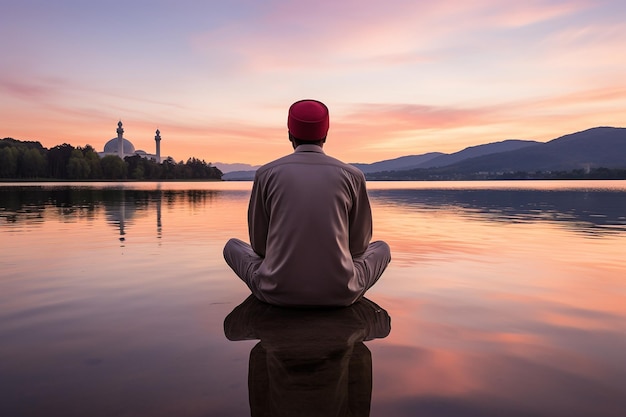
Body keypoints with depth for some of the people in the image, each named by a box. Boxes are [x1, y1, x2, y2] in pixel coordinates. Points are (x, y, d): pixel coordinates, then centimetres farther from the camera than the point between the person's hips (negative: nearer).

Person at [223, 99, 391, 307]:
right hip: (339, 291, 0)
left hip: (279, 290, 0)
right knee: (381, 248, 30)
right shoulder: (353, 175, 0)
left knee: (233, 246, 29)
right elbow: (359, 244, 8)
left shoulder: (266, 174, 0)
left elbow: (259, 244, 7)